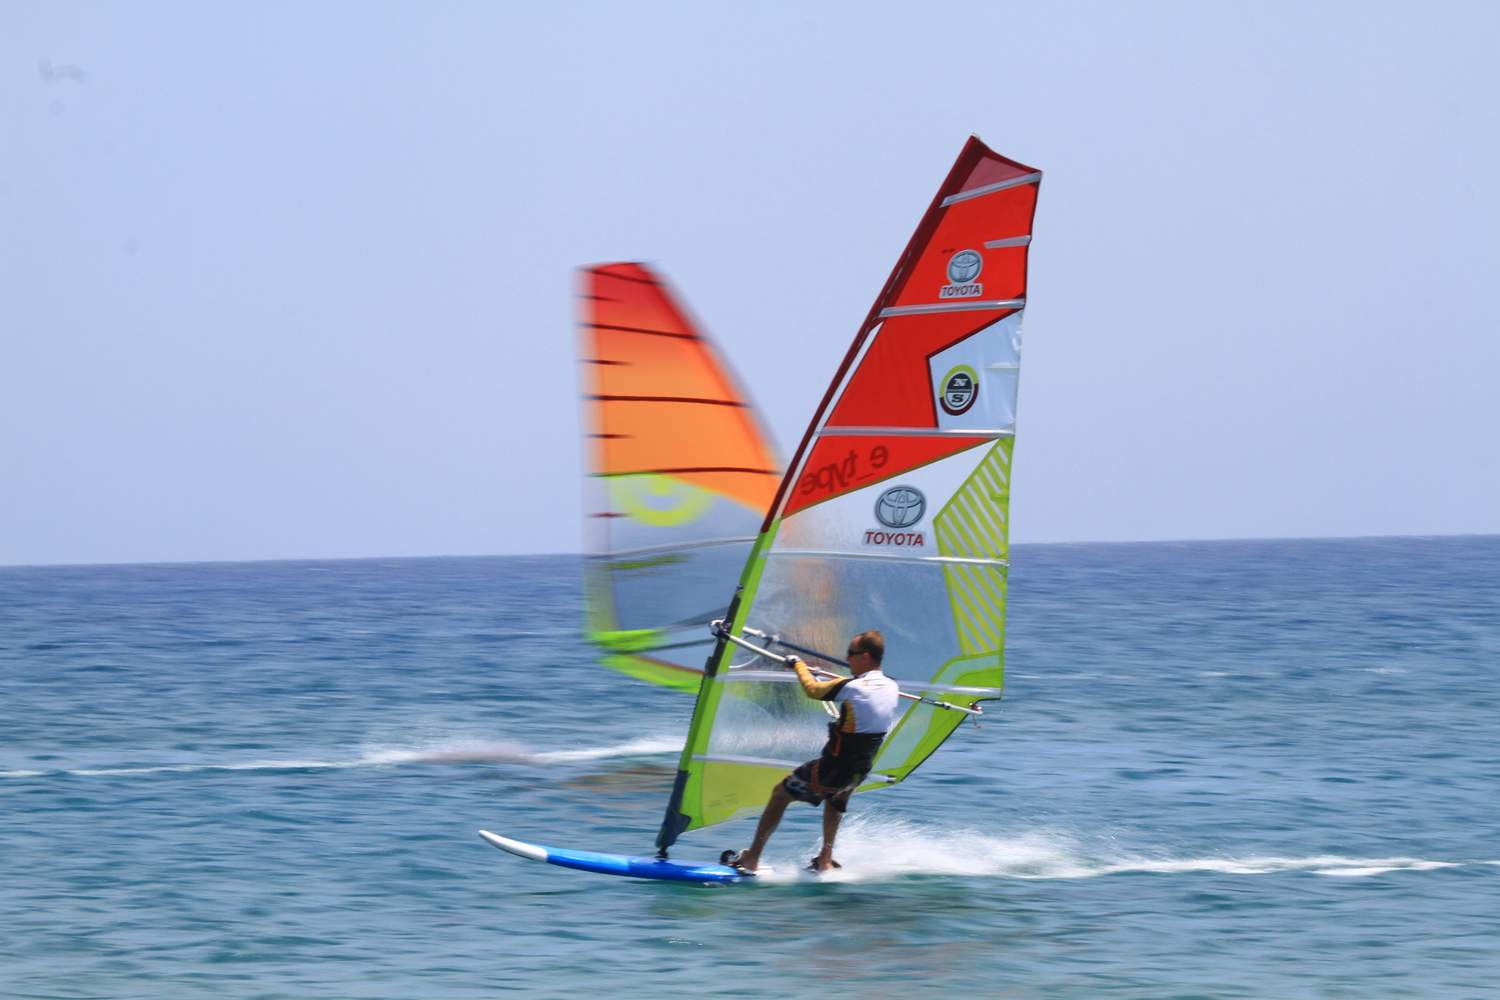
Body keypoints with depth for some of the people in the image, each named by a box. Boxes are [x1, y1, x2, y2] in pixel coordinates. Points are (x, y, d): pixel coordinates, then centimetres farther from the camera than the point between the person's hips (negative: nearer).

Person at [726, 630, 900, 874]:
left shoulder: (852, 688, -23)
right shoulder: (892, 689, -3)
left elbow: (812, 689, -7)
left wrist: (798, 664, 14)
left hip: (832, 770, -6)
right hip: (859, 773, 6)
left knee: (781, 793, 12)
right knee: (835, 798, 38)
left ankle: (750, 859, 16)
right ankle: (825, 860, 35)